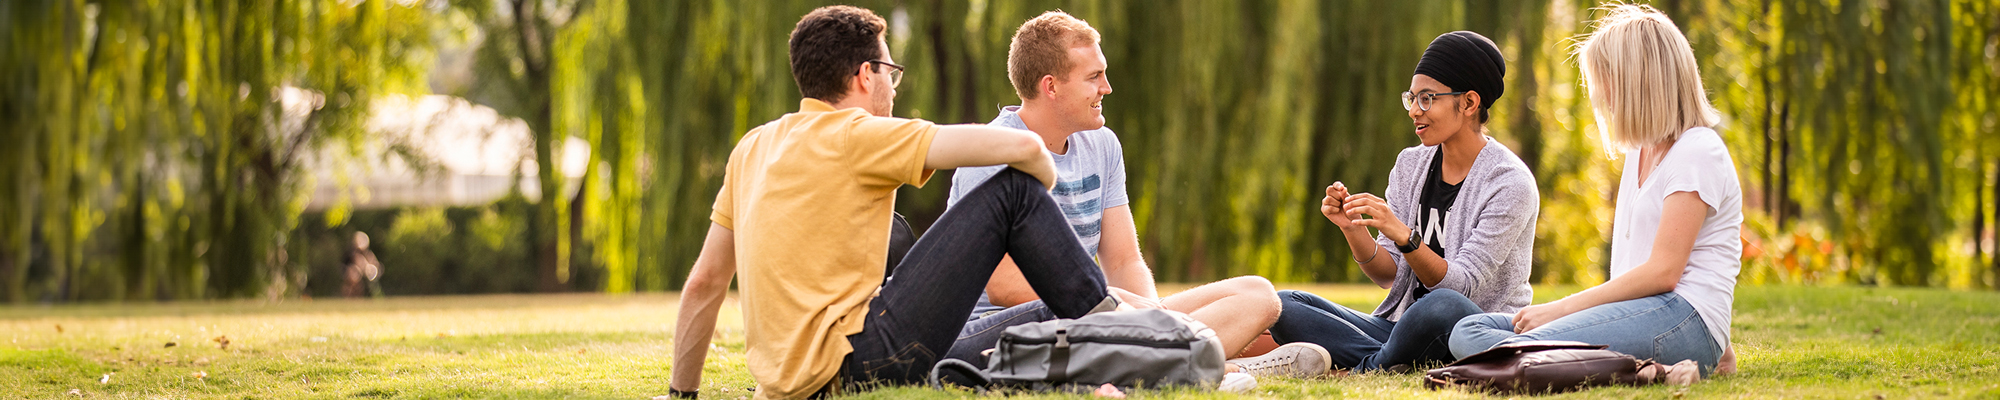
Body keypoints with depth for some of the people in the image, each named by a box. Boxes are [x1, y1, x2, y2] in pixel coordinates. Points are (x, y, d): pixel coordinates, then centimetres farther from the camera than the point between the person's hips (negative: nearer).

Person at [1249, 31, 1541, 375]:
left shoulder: (1510, 183, -11)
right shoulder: (1410, 165, 9)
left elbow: (1459, 286, -18)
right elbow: (1388, 275, 8)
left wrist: (1402, 235, -30)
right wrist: (1353, 229, -11)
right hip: (1404, 327, 6)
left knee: (1443, 306, -42)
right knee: (1283, 305, -11)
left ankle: (1368, 369, -14)